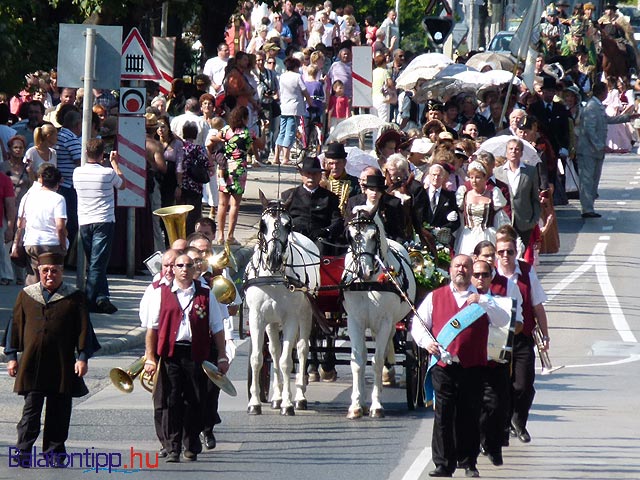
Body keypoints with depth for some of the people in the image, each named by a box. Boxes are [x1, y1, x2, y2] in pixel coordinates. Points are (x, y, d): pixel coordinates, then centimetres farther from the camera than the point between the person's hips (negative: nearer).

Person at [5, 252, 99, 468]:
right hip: (32, 363, 0)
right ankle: (23, 451, 0)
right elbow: (16, 325, 11)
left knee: (59, 410, 4)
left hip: (62, 365, 0)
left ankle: (55, 453, 14)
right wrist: (12, 356, 7)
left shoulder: (74, 298, 5)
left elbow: (83, 328, 3)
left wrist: (83, 357, -5)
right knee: (31, 408, -3)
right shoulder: (26, 295, 9)